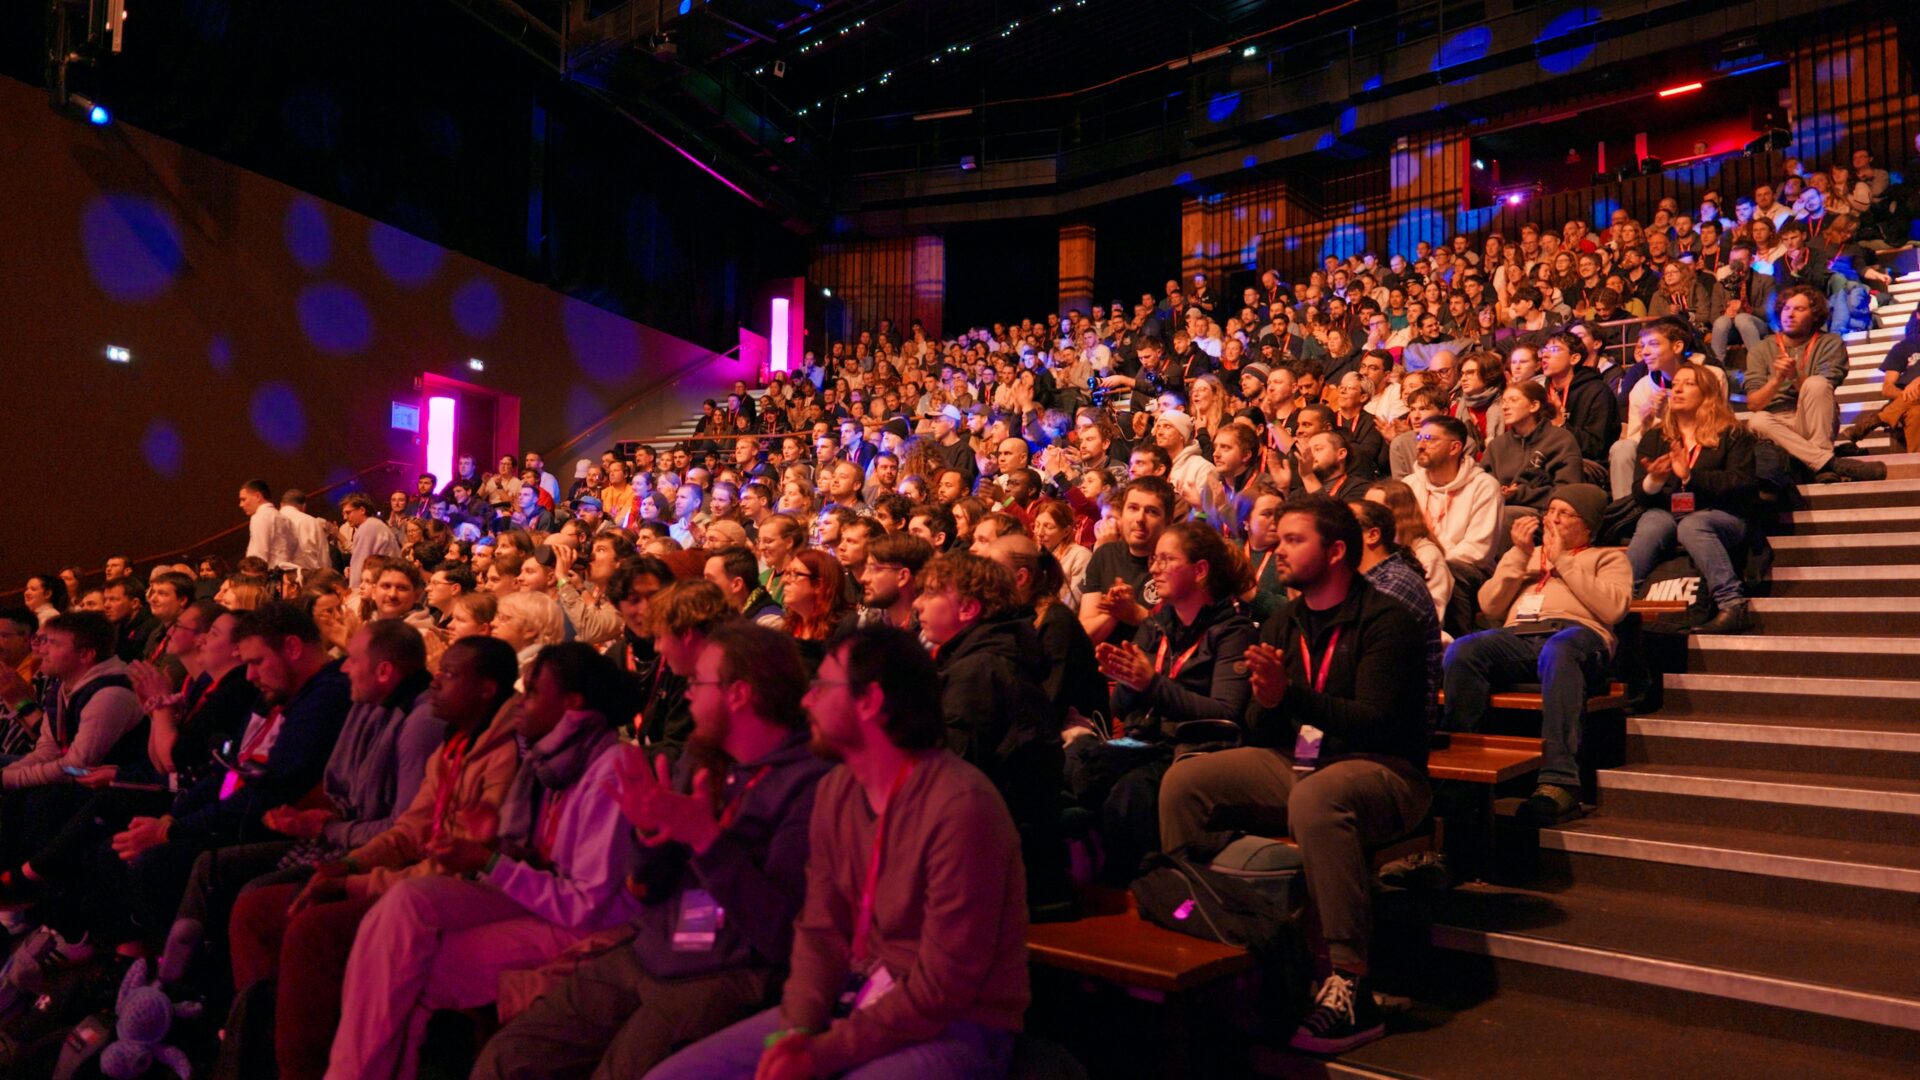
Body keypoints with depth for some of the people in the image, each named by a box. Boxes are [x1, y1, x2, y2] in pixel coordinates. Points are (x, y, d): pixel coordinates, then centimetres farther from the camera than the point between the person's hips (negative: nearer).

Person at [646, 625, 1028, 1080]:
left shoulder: (960, 805, -21)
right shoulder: (835, 791, 4)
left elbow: (943, 987, -20)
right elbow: (820, 930, 5)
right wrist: (797, 1029, -11)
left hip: (955, 1026, -7)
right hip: (853, 1000, 7)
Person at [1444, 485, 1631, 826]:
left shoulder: (1607, 558, 27)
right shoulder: (1522, 554, 37)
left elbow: (1613, 609, 4)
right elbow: (1490, 606, 19)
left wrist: (1563, 561, 7)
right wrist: (1521, 555, 12)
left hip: (1575, 634, -3)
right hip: (1517, 637, 3)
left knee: (1558, 650, -42)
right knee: (1461, 651, -32)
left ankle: (1559, 783, -49)